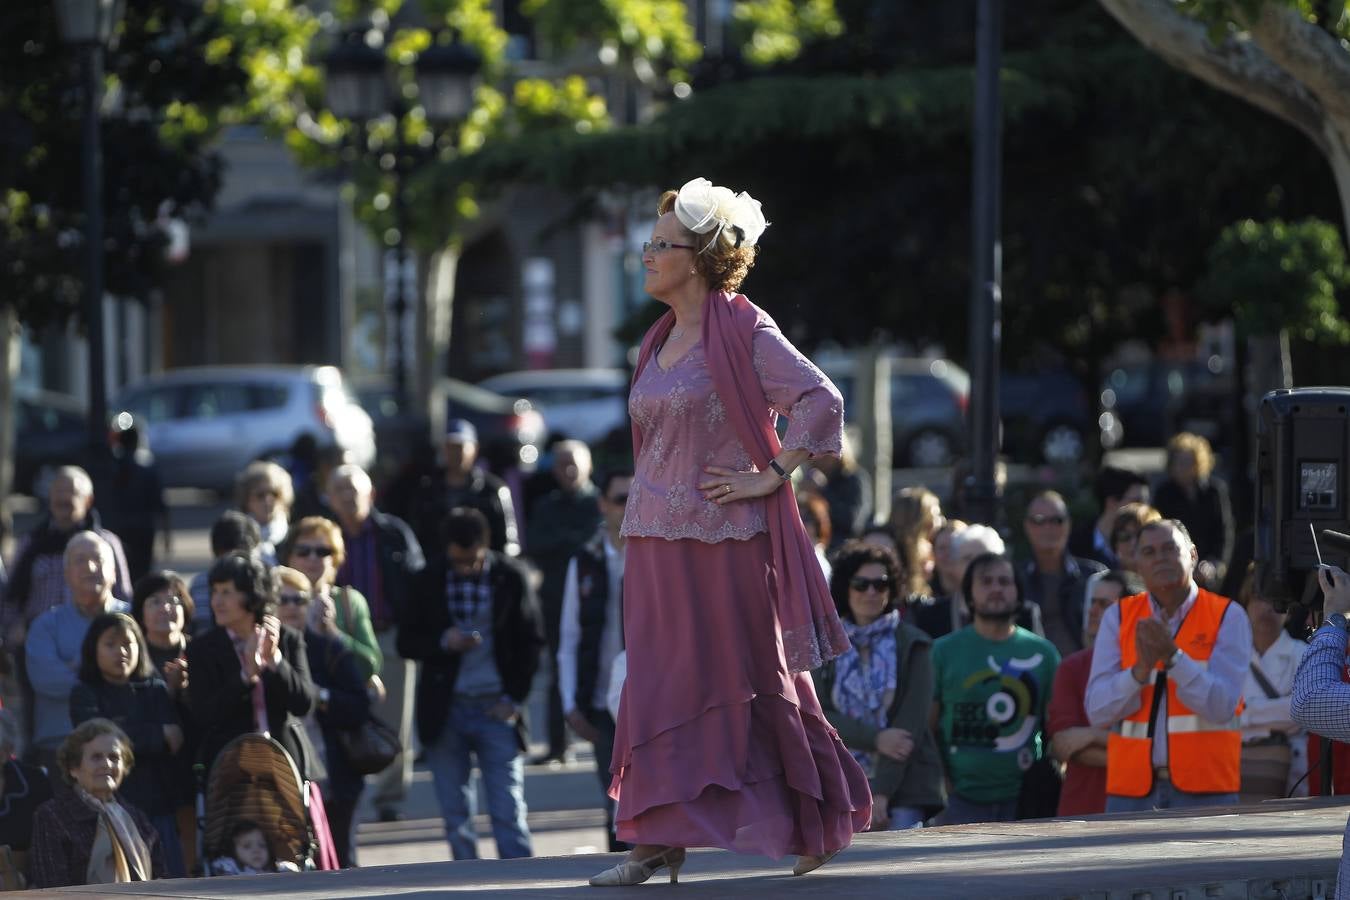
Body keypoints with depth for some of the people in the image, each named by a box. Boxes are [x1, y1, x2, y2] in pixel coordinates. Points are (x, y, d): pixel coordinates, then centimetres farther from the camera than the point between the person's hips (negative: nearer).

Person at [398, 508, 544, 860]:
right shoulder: (430, 579, 2)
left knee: (508, 810, -7)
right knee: (456, 816, 3)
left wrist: (514, 699, -2)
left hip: (496, 709, -2)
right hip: (446, 710, 2)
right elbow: (407, 642, 6)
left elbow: (531, 642, 6)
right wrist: (443, 642, -14)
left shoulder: (510, 576, -1)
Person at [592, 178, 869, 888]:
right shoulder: (662, 340, 14)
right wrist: (639, 517, 17)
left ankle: (820, 819, 12)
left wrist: (770, 477, -17)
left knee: (746, 681, 0)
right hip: (659, 540, 7)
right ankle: (656, 841, 2)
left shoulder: (744, 333, -9)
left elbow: (821, 401, -16)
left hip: (723, 538, -7)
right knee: (659, 684, 2)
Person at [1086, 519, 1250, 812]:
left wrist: (1172, 656, -19)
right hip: (1131, 790, 2)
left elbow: (1222, 707, -8)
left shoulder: (1227, 617, 3)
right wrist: (1141, 669, -15)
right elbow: (1097, 711, 2)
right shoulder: (1118, 618, 10)